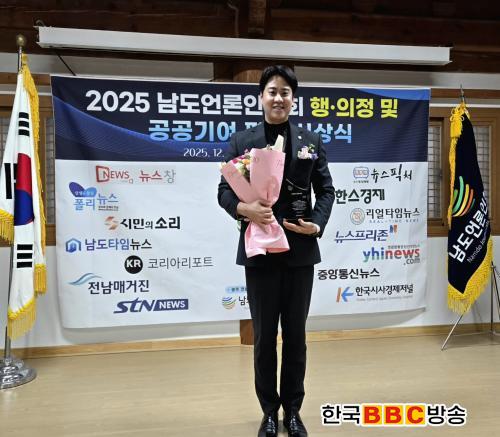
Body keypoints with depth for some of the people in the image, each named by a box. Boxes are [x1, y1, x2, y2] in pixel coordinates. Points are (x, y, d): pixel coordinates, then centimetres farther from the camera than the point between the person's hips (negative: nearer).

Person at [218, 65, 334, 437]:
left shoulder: (311, 141, 8)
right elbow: (225, 191, -2)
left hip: (300, 250, 1)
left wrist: (316, 224, -11)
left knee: (295, 334, 11)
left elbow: (326, 190, 6)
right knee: (264, 335, 9)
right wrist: (244, 209, -23)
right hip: (259, 250, -1)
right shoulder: (242, 141, 4)